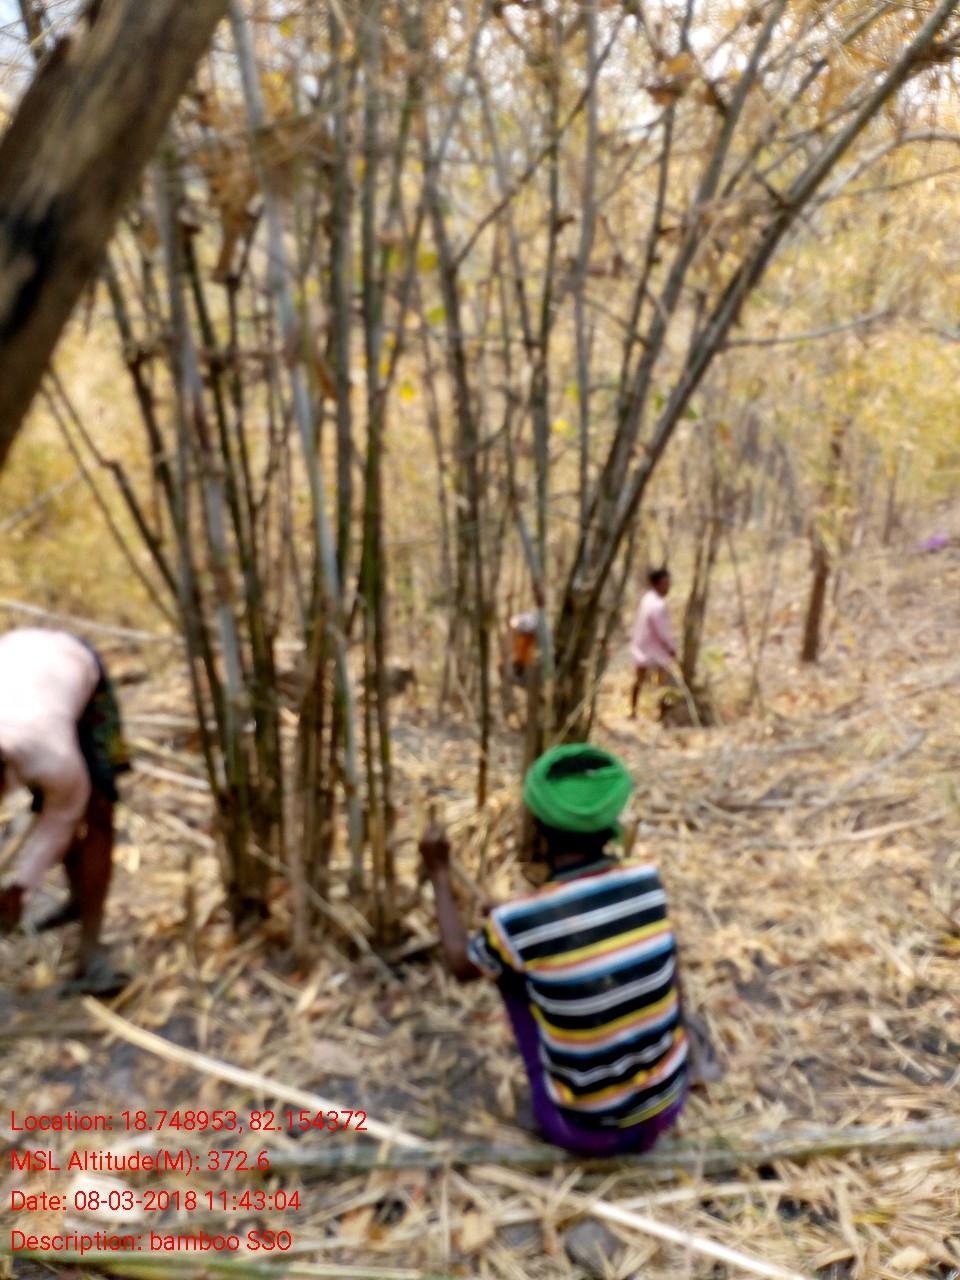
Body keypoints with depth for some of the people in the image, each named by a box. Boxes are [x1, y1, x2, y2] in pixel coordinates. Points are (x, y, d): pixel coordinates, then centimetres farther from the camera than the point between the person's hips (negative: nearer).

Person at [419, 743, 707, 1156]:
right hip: (670, 1104, 3)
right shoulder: (648, 881, -11)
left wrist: (439, 873, 11)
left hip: (583, 1130, -3)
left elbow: (462, 965, 3)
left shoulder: (518, 921, -22)